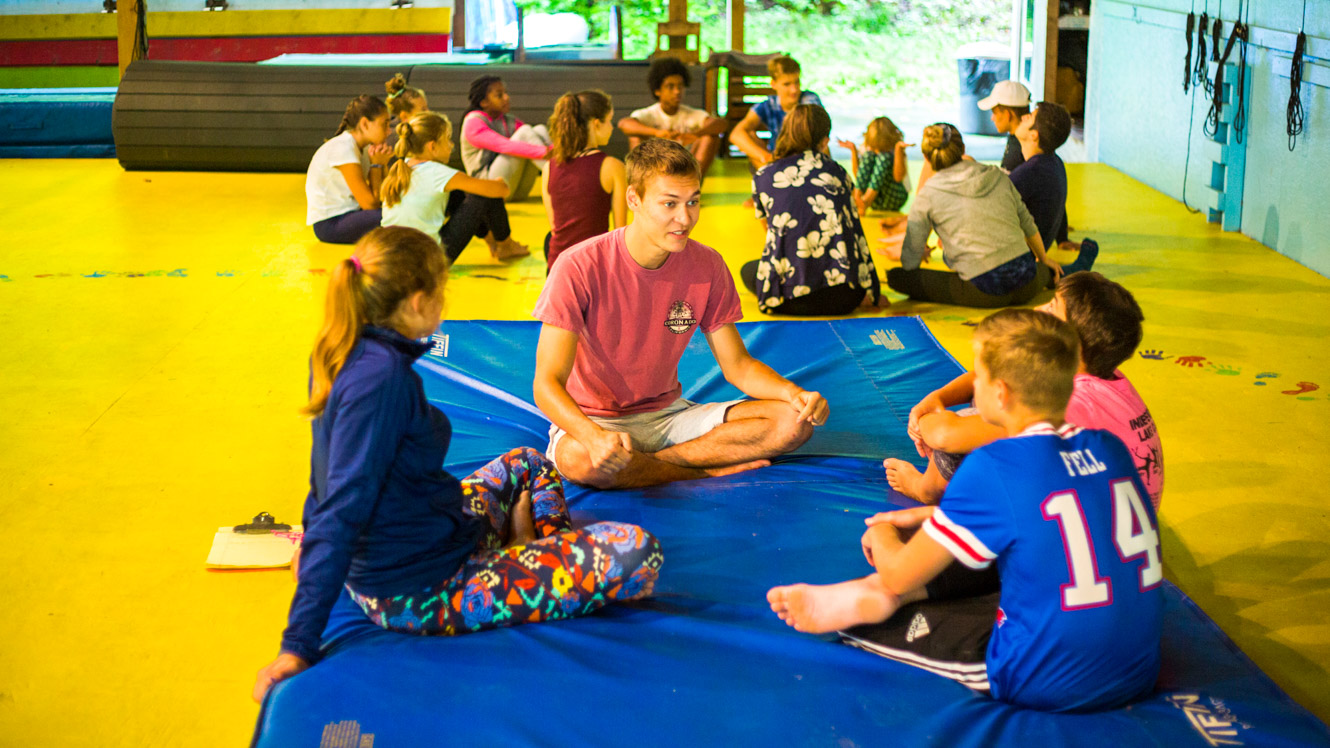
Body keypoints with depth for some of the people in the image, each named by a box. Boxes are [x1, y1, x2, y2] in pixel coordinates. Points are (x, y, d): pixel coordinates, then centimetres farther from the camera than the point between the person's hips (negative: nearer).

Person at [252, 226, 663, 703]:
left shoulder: (345, 354, 3)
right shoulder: (381, 375, -25)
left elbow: (329, 483, 16)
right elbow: (343, 511, -28)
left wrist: (314, 552, 30)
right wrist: (299, 644, -28)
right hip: (422, 593, -10)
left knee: (528, 465, 32)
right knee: (637, 553, -16)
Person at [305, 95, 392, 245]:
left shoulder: (364, 147, 6)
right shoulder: (343, 148, -20)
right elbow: (369, 204, -20)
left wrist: (382, 164, -9)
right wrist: (376, 164, -12)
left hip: (347, 215, 9)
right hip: (329, 224, -9)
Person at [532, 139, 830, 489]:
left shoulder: (707, 266, -3)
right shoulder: (580, 268, -18)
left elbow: (737, 365, 4)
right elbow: (547, 383, -23)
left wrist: (795, 394, -18)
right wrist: (596, 437, -44)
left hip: (669, 414, 5)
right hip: (593, 421, -4)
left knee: (795, 421, -16)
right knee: (580, 459, -42)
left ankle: (645, 465, -19)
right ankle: (710, 472, -17)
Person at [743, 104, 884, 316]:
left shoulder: (763, 177, 7)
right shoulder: (837, 172, 10)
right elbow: (855, 233, 15)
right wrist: (872, 291, 27)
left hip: (790, 300, -4)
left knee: (748, 271, 28)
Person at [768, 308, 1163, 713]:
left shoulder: (994, 467, -16)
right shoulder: (1109, 448, 4)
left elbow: (899, 575, -7)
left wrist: (880, 535, 16)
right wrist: (932, 516, 27)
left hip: (1048, 687, -7)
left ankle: (856, 604, 35)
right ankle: (874, 596, 20)